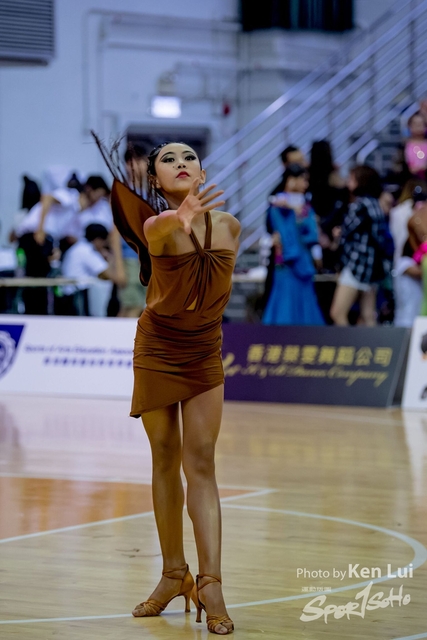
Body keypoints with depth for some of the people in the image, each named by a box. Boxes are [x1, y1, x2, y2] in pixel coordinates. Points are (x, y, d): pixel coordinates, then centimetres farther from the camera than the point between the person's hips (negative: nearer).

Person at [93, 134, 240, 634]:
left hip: (204, 354, 2)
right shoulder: (158, 227, -18)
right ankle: (174, 575, 18)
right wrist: (177, 219, -65)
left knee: (200, 464, -6)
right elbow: (154, 226, -45)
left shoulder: (228, 226, -6)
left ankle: (210, 584, -10)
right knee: (165, 460, 6)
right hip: (157, 349, -2)